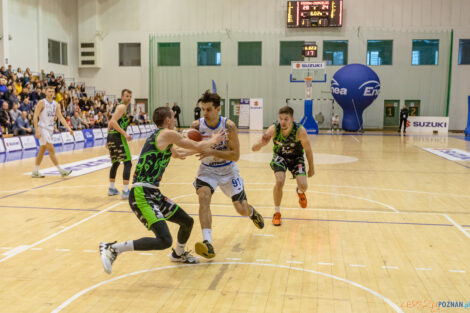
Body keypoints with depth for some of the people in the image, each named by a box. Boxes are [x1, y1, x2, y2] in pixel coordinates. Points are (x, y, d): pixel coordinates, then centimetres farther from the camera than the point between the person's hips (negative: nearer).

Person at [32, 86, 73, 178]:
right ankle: (61, 170, -12)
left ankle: (35, 172, 18)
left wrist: (68, 128, -8)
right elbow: (35, 117, -12)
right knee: (51, 149, -11)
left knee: (42, 150, 11)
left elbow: (61, 117, 4)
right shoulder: (41, 103, -10)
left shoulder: (56, 105, 8)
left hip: (50, 129, 7)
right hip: (42, 128, -7)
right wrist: (37, 131, -19)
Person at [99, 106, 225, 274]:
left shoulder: (160, 138, 20)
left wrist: (203, 146, 44)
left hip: (153, 194, 10)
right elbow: (198, 147, -1)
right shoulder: (168, 133, -7)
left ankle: (178, 254, 46)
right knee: (164, 240, -22)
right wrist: (213, 140, 19)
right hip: (142, 195, -10)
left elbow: (178, 154, 39)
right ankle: (113, 248, -14)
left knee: (187, 221, 19)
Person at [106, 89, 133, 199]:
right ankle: (125, 191, -14)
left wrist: (109, 139, 29)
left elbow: (111, 123, 26)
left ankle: (111, 188, 30)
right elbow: (113, 122, -20)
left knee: (115, 163, 22)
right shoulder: (122, 107, -7)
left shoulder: (119, 106, 23)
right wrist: (125, 133, -24)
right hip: (118, 136, -10)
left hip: (111, 136, 10)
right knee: (127, 163, -9)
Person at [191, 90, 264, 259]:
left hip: (228, 170, -1)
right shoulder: (196, 125, -16)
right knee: (203, 196, -30)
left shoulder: (228, 126, -22)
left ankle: (252, 212, 47)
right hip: (207, 170, 1)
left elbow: (236, 155, -22)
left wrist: (212, 152, -35)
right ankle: (208, 244, -33)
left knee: (242, 209, 6)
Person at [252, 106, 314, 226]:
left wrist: (311, 168, -3)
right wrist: (261, 143, -53)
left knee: (303, 186, -14)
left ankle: (300, 192, 28)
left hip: (296, 157, 0)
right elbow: (254, 148, -31)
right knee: (280, 181, -24)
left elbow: (308, 150, -13)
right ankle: (277, 213, -2)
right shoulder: (273, 129, -29)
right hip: (280, 156, 0)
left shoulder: (300, 131, -30)